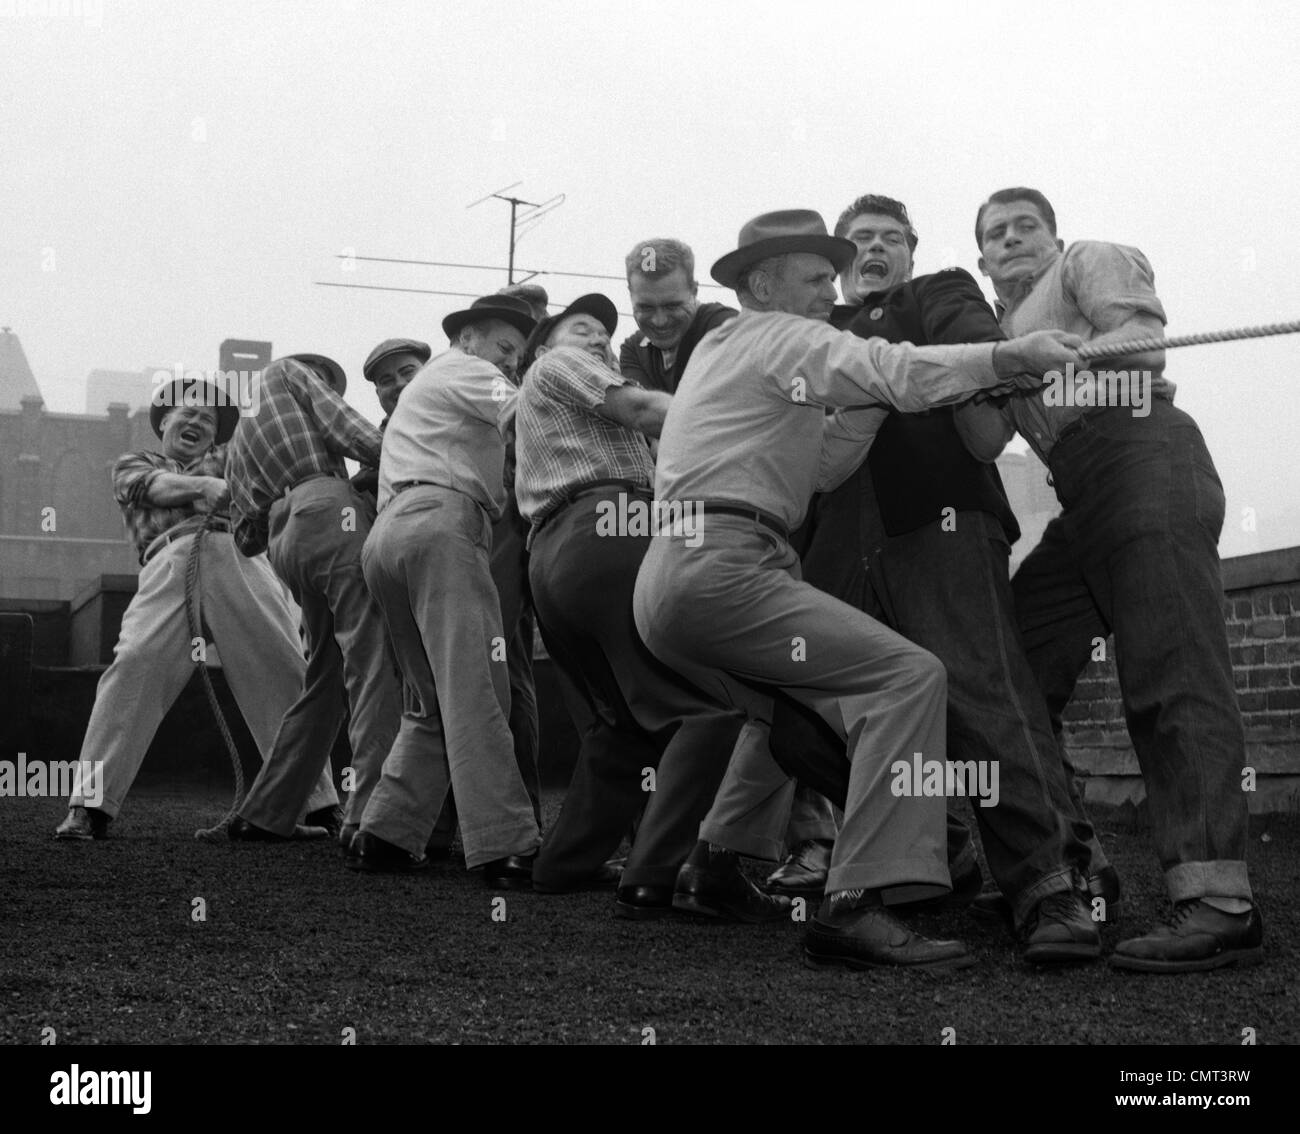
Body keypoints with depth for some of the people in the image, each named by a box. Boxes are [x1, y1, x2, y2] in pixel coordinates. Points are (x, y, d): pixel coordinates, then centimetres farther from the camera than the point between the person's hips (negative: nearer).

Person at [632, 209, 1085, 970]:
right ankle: (858, 905, -26)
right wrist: (1009, 356, -21)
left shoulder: (719, 350, 28)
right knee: (909, 675, -16)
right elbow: (892, 371, -15)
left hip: (667, 578, 10)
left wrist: (872, 402, 9)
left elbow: (816, 469, 20)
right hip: (719, 565, -10)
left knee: (790, 708, 33)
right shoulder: (777, 336, 2)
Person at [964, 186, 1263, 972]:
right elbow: (982, 444, 18)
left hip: (1144, 454, -8)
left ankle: (1220, 905, -26)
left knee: (1171, 682, -18)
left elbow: (1143, 341, -6)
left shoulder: (1093, 261, 14)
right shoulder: (1005, 325, 32)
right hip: (1087, 497, 8)